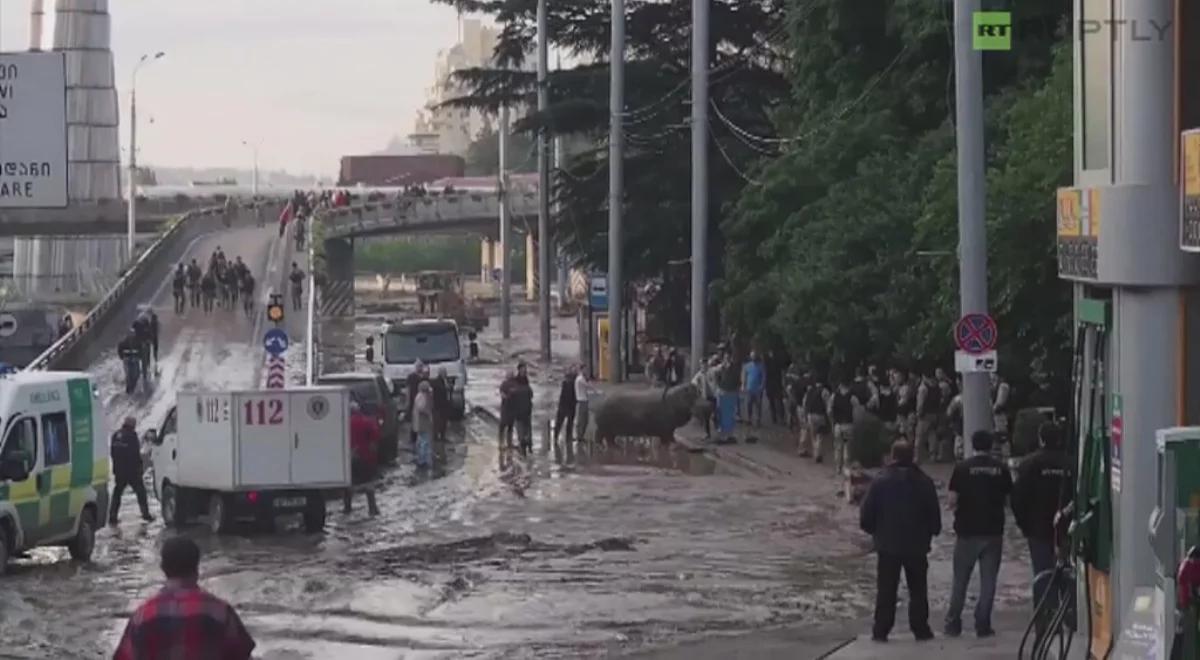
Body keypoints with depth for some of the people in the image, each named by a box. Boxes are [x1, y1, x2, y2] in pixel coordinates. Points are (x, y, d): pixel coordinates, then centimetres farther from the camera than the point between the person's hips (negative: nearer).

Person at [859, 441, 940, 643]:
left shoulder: (880, 482, -8)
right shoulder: (924, 482, -5)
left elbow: (866, 516, -6)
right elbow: (934, 515, -1)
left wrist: (875, 531, 12)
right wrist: (932, 531, 18)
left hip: (887, 545, -1)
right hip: (917, 545, 1)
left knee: (886, 590, 4)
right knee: (918, 589, 11)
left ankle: (881, 631, 2)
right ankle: (920, 629, 9)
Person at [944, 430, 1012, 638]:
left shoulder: (962, 468, -6)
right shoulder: (1001, 469, 0)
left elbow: (952, 500, -7)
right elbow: (1007, 500, 5)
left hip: (967, 531, -1)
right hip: (993, 532, 1)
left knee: (960, 581, 9)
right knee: (988, 580, 6)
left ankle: (953, 623, 11)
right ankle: (983, 624, 3)